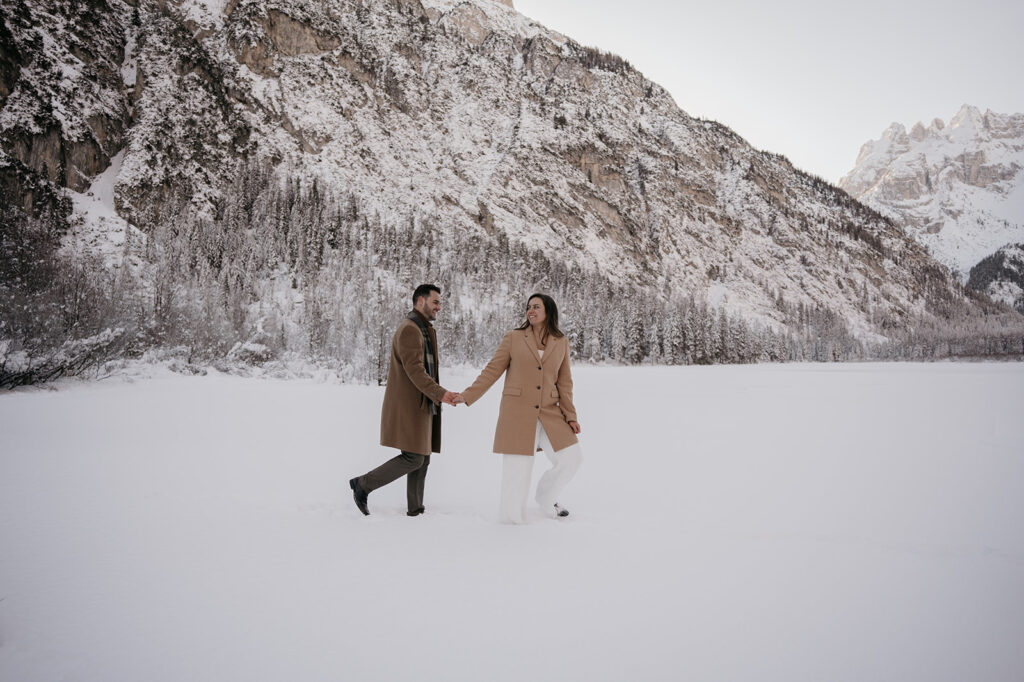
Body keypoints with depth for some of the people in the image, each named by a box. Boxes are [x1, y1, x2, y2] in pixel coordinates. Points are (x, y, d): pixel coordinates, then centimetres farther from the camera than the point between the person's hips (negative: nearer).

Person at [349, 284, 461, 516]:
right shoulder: (409, 329, -12)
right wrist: (440, 394, -29)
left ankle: (415, 510, 11)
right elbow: (414, 369, -22)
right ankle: (363, 484, 3)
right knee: (413, 458, -10)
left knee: (422, 458, 7)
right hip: (408, 404, -10)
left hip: (421, 405, 10)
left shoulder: (425, 330, 21)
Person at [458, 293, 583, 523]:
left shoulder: (561, 342, 9)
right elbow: (492, 371, 2)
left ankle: (546, 497, 22)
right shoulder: (513, 338, 2)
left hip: (549, 413, 3)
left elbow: (564, 382, 10)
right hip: (517, 412, -3)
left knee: (572, 457, -5)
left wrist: (570, 416, 4)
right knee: (517, 469, -3)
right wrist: (467, 396, -5)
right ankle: (512, 518, 18)